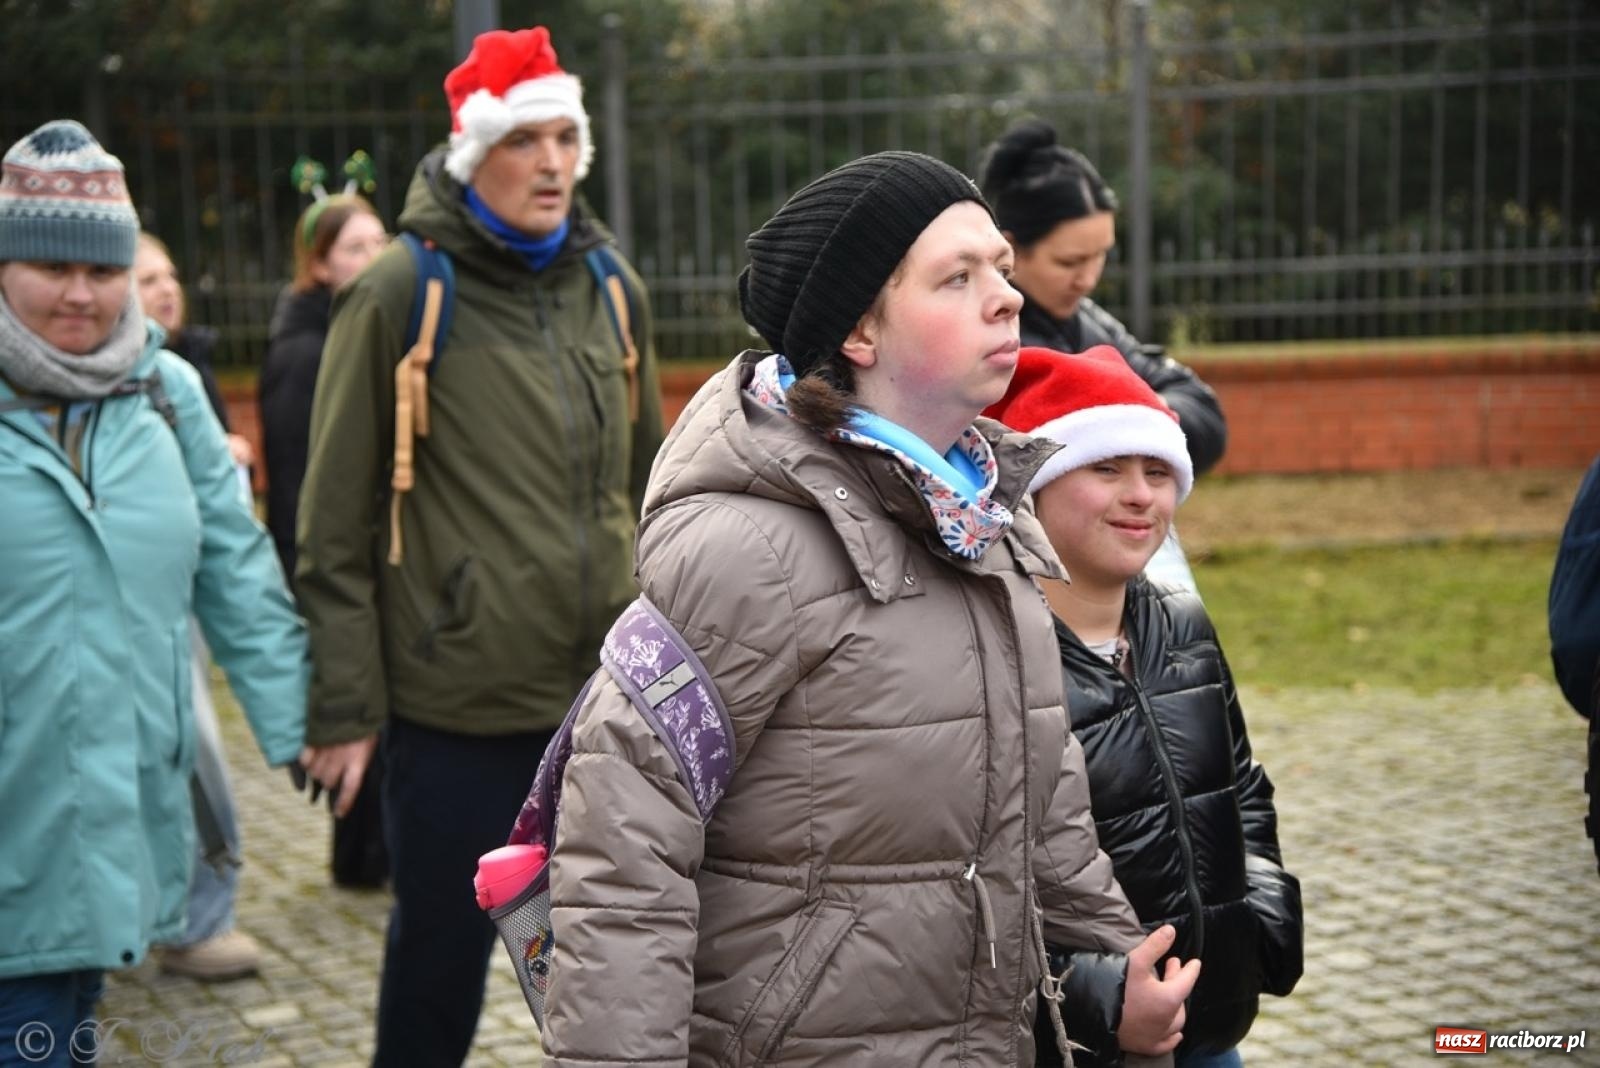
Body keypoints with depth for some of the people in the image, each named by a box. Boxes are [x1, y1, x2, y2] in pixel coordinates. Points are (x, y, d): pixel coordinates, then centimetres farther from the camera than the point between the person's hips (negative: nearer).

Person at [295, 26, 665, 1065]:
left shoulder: (611, 287, 8)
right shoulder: (400, 293, -7)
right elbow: (337, 527, -7)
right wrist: (345, 708, -8)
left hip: (606, 697, 5)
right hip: (455, 707, -4)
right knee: (442, 956, 10)